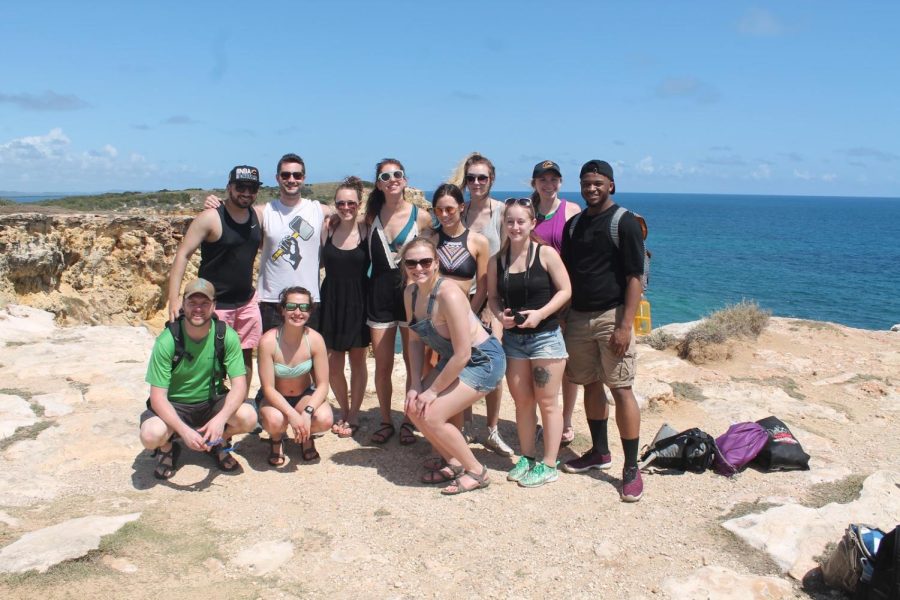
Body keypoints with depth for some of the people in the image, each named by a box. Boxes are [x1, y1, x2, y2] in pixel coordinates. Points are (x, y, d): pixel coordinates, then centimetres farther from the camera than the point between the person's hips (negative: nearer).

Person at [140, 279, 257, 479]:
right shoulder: (167, 341, -19)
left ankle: (220, 442, 9)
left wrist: (221, 418, -35)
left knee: (248, 417, -27)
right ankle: (167, 448, 8)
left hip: (212, 401, 1)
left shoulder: (227, 336, -15)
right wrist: (184, 430, -34)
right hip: (174, 404, -1)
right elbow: (158, 397, -20)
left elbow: (239, 385, -17)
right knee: (151, 435, -31)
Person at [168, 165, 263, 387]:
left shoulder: (258, 215, 3)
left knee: (245, 356, 12)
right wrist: (174, 298, -24)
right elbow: (183, 255, -15)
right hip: (215, 304, -6)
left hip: (247, 301, 6)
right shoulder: (211, 218, -14)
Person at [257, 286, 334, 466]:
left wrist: (307, 412, -32)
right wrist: (292, 414, -35)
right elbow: (268, 388, -21)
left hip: (305, 395, 2)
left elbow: (322, 385, -15)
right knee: (274, 421, -35)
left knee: (325, 419, -29)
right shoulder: (268, 341, -25)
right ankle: (277, 439, 4)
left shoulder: (315, 340, -19)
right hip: (275, 398, -1)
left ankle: (306, 437, 9)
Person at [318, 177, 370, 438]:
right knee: (333, 363, 4)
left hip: (358, 302, -2)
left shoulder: (367, 231, -5)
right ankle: (343, 411, 27)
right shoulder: (326, 231, 1)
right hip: (331, 301, 2)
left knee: (357, 361, 8)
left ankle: (353, 416, 22)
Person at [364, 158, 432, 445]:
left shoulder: (421, 217, -3)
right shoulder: (372, 216, 4)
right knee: (383, 366, 6)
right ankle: (386, 422, 24)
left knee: (414, 365, 6)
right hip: (380, 294, 2)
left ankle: (409, 422, 23)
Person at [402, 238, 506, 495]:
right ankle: (452, 462, 22)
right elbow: (415, 340, 4)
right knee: (414, 408, 2)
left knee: (430, 416, -14)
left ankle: (477, 472, 5)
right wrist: (416, 385, -3)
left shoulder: (449, 295, -30)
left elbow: (463, 354, -27)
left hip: (483, 360, -8)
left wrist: (433, 390, -17)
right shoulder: (410, 293, -5)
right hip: (453, 358, 8)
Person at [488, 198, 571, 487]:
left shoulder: (546, 253, -8)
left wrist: (540, 313, -19)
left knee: (547, 402, 2)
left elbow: (565, 290, -8)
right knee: (522, 401, 12)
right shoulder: (497, 261, 3)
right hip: (513, 337, 4)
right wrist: (500, 315, -11)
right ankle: (527, 458, 26)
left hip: (545, 336, -4)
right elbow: (493, 297, 10)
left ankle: (548, 465, 12)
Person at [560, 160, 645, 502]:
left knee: (621, 389, -6)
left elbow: (634, 278, -10)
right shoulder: (573, 225, 13)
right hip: (578, 317, 6)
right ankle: (599, 452, 27)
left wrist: (625, 325, -17)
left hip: (611, 315, -6)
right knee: (590, 385, 12)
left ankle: (631, 468, 0)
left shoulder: (624, 223, -5)